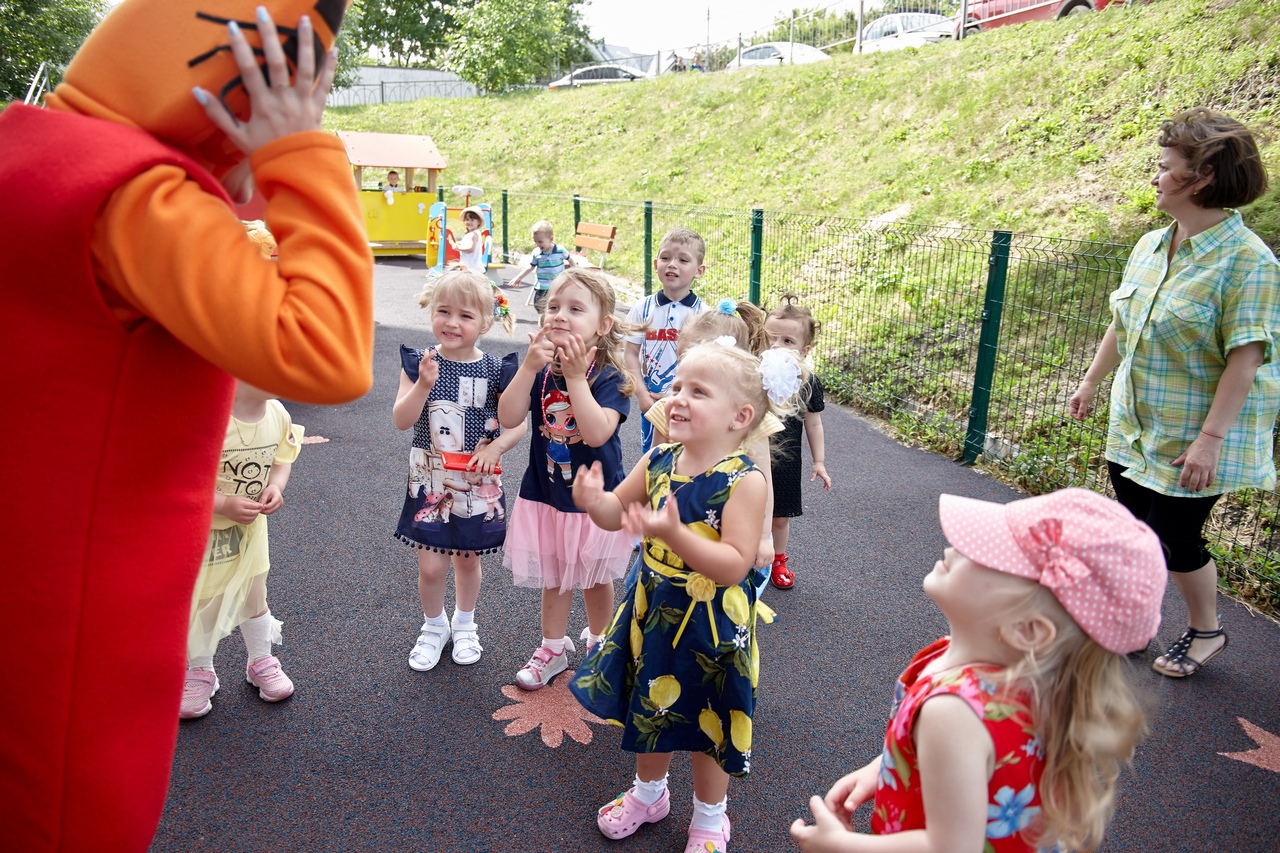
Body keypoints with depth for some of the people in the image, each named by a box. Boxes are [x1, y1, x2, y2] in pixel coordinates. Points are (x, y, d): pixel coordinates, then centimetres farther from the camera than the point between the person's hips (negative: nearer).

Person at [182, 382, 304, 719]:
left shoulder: (278, 416, -13)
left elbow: (282, 460, 4)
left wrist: (275, 487, -16)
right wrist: (225, 505, -32)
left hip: (250, 527, 5)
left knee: (254, 596, 19)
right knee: (200, 602, 11)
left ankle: (261, 663, 41)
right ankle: (200, 672, 36)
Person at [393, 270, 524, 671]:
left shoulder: (495, 370, -7)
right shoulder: (419, 364, -6)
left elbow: (517, 424, -2)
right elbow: (401, 421, -13)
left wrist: (495, 447, -19)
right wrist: (423, 385, -27)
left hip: (477, 484, 0)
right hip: (430, 482, 0)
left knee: (468, 559, 16)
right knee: (431, 566, 3)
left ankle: (464, 624, 41)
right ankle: (434, 627, 32)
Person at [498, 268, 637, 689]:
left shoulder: (609, 378, -17)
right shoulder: (539, 371, -7)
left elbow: (597, 433, -31)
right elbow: (508, 418, -18)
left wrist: (576, 377, -33)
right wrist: (530, 366, -27)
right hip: (546, 493, 3)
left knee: (595, 576, 17)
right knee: (553, 576, 18)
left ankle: (598, 641, 42)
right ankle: (552, 649, 37)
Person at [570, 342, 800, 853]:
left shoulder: (745, 480, -24)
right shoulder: (658, 461, -6)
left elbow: (735, 565, -29)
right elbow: (616, 513, 6)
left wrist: (675, 534, -41)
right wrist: (594, 499, -17)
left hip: (711, 624, -5)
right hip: (652, 609, 6)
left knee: (705, 721, 15)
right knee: (650, 706, 24)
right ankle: (649, 793, 52)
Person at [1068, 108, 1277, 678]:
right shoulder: (1150, 246, 4)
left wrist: (1210, 438, -24)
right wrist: (1091, 383, 19)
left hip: (1191, 437, -7)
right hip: (1134, 427, 7)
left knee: (1175, 537, 4)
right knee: (1135, 529, 16)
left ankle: (1205, 631, 30)